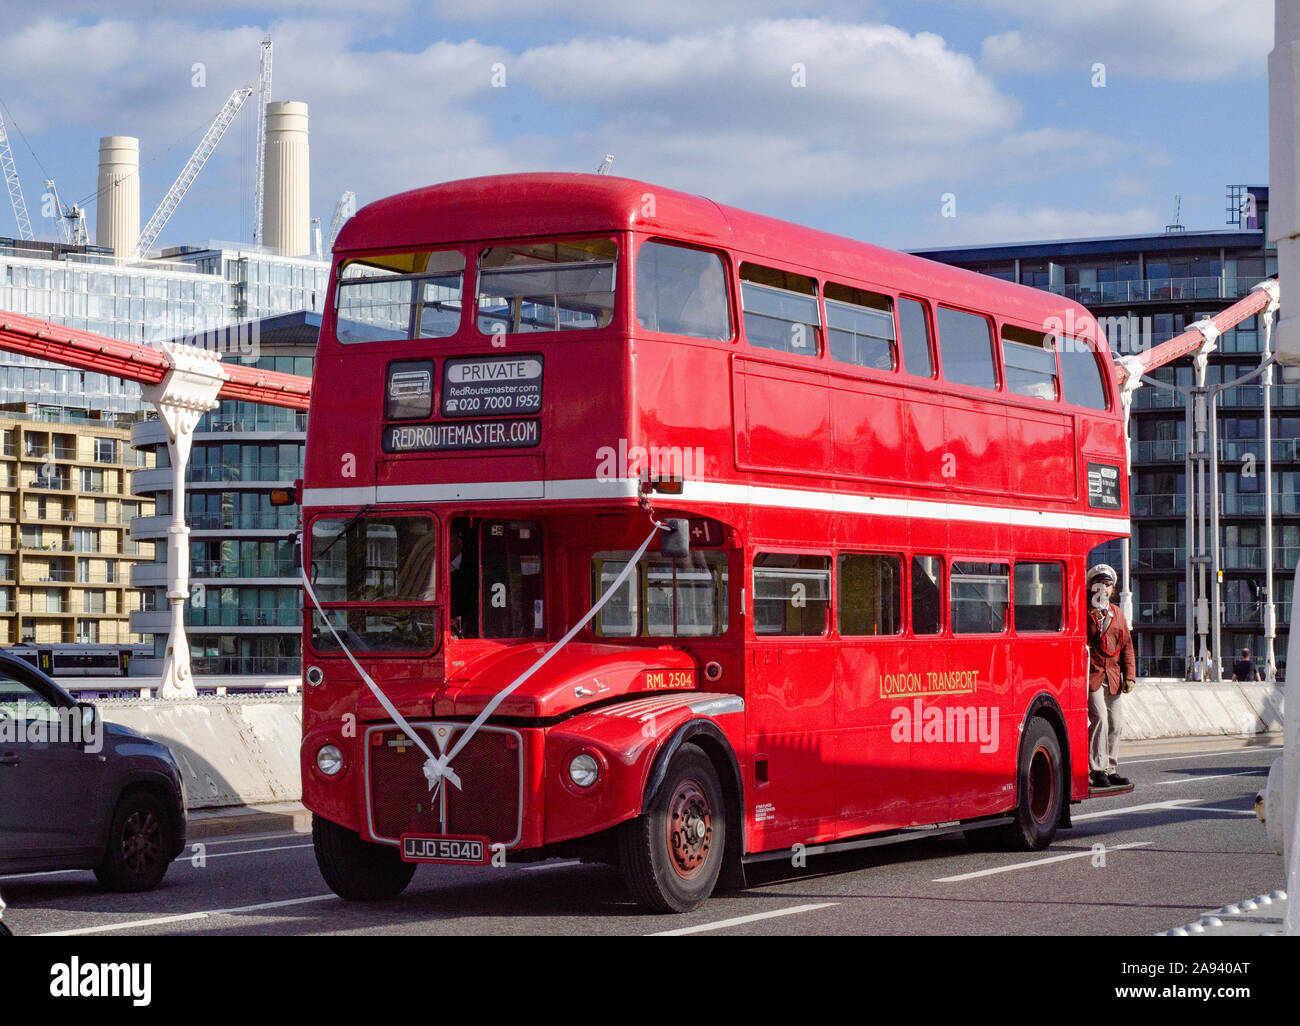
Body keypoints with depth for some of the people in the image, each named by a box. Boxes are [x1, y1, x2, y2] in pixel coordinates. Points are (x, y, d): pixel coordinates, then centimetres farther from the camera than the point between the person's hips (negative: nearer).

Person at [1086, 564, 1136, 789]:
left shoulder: (1117, 613, 17)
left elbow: (1127, 646, 18)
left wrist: (1129, 676, 10)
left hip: (1112, 676, 6)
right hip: (1091, 675, -6)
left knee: (1116, 723, 8)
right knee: (1099, 717, -17)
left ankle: (1110, 769, 18)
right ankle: (1097, 770, -13)